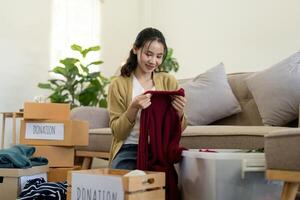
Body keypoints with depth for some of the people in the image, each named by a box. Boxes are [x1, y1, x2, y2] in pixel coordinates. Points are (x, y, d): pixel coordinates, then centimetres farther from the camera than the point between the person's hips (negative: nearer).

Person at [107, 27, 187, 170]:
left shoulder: (169, 81, 7)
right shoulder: (118, 84, 1)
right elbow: (118, 132, -2)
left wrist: (179, 113, -15)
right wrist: (134, 108, -19)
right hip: (129, 148, -2)